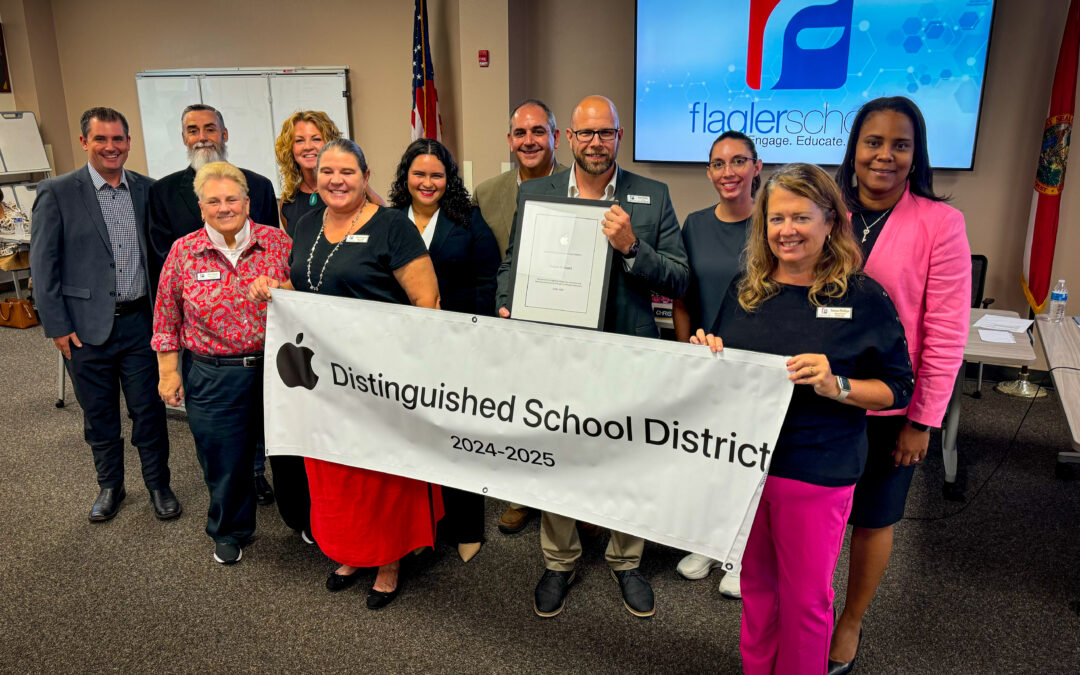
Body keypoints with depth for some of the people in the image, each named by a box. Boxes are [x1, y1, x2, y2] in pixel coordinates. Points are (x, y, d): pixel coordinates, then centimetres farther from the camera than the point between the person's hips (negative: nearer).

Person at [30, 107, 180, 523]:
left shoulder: (147, 190, 4)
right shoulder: (57, 193, -5)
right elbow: (43, 265, -4)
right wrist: (57, 327, -7)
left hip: (140, 323, 1)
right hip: (86, 327, -1)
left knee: (149, 411, 9)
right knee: (99, 415, 14)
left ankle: (158, 485, 26)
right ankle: (110, 486, 33)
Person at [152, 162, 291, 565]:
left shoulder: (277, 242, -3)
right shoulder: (183, 252, -2)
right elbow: (167, 317, 4)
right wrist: (168, 372, 4)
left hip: (275, 367, 0)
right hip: (213, 376, 0)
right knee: (223, 459, 10)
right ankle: (230, 532, 35)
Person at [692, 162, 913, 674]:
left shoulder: (863, 297, -7)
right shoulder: (744, 292, 5)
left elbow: (897, 389, -5)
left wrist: (836, 386, -22)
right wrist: (709, 357, -7)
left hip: (815, 472, -4)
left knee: (805, 596, 10)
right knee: (755, 582, 20)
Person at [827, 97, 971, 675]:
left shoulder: (940, 223, -10)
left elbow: (946, 332, -10)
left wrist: (924, 420, -10)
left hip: (886, 406, -2)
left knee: (873, 519, 14)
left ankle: (850, 623, 37)